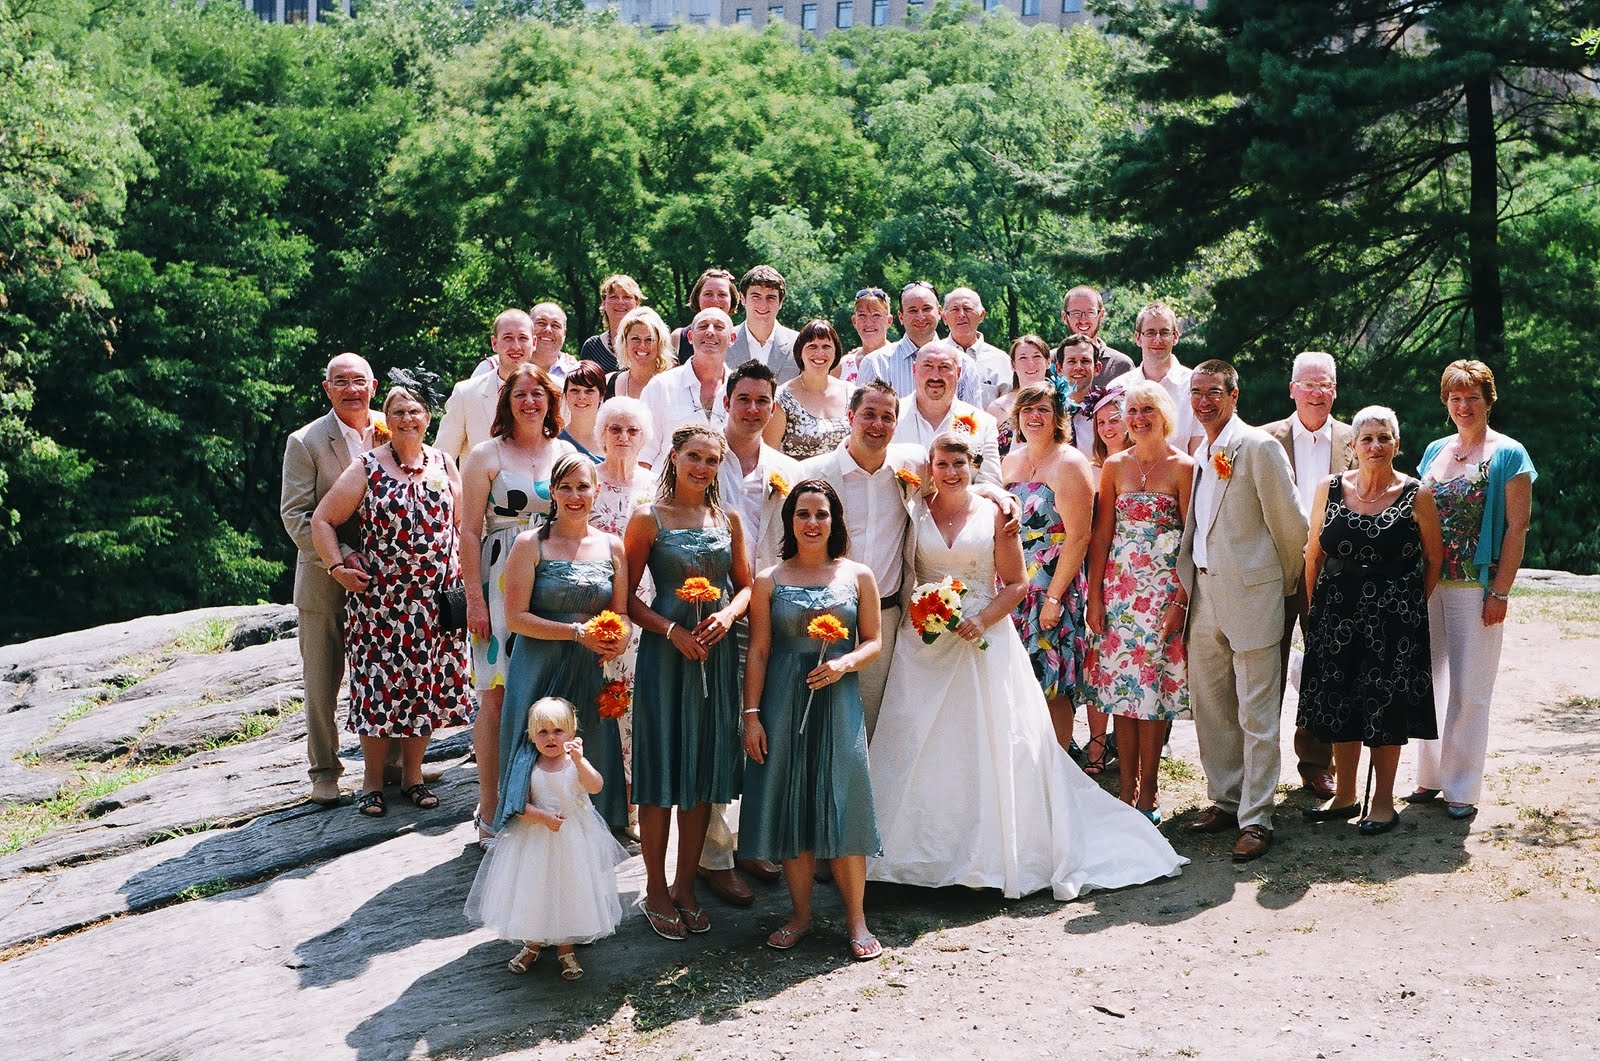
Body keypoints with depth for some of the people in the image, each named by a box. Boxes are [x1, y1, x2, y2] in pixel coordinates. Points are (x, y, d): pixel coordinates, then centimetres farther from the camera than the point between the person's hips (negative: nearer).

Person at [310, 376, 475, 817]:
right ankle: (372, 781, 12)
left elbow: (460, 524, 15)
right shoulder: (367, 468, -1)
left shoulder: (444, 465, 9)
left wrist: (461, 577, 4)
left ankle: (412, 774, 21)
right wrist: (337, 568, -9)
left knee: (428, 684, 7)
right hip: (380, 597, -3)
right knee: (379, 685, 0)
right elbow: (323, 520, 0)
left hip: (436, 600, 3)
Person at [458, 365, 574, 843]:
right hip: (502, 584, -3)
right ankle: (490, 813, 2)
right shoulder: (487, 455, 1)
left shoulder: (567, 454, 12)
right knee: (497, 695, -5)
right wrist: (474, 598, -9)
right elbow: (470, 531, -2)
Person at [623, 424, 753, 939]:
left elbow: (745, 585, 13)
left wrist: (728, 614, -8)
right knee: (661, 770, 2)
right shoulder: (649, 518, -3)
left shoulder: (729, 519, 8)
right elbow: (627, 596, -5)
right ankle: (656, 890, 15)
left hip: (716, 655, 4)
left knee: (704, 771, 9)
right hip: (665, 653, -4)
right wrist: (672, 630, -17)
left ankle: (686, 886, 23)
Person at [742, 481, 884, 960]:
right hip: (783, 703, 0)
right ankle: (800, 914, 18)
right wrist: (751, 714, -4)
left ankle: (856, 919, 9)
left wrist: (845, 663, -14)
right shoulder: (769, 581, 4)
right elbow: (758, 652, 2)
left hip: (838, 700, 0)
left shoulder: (858, 576, 5)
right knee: (791, 803, 4)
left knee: (843, 803, -2)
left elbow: (873, 641, 6)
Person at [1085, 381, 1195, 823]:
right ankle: (1127, 787, 13)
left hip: (1163, 587, -3)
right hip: (1119, 585, 3)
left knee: (1153, 685, -1)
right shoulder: (1114, 466, 7)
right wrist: (1094, 595, 1)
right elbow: (1101, 534, 7)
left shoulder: (1182, 466, -4)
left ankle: (1148, 790, 10)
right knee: (1120, 685, 4)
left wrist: (1181, 600, -12)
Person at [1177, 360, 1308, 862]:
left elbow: (1290, 523, -7)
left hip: (1250, 594, -7)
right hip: (1204, 594, 8)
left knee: (1256, 715, -1)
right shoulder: (1200, 454, 13)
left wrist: (1286, 582, 3)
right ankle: (1224, 800, 27)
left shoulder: (1258, 447, -10)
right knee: (1210, 707, 14)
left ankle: (1255, 819, 5)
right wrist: (1187, 582, 13)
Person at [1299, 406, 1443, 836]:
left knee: (1386, 705, 1)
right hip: (1337, 615, 3)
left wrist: (1411, 605, 4)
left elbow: (1434, 559, 4)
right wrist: (1318, 607, 8)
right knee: (1339, 704, 9)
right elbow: (1312, 554, 10)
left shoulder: (1416, 495, -4)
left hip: (1394, 617, -3)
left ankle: (1383, 801, 13)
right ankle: (1344, 796, 22)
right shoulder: (1330, 489, 3)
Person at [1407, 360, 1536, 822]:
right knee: (1429, 683, 10)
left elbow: (1517, 527, -8)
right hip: (1429, 584, 5)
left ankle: (1462, 789, 8)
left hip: (1476, 586, -5)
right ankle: (1429, 778, 21)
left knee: (1468, 691, -1)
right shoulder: (1435, 451, 12)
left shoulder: (1508, 454, -4)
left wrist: (1499, 592, -14)